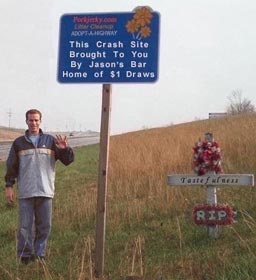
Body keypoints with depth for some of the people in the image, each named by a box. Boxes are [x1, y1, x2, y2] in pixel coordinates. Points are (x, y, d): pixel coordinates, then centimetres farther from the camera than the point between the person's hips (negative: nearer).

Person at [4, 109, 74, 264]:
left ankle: (40, 255, 18)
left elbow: (68, 160, 2)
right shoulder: (19, 143, 7)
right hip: (25, 193, -1)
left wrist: (65, 149, -19)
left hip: (45, 192, 1)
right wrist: (9, 186, 2)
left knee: (44, 226, 6)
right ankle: (25, 256, 10)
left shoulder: (50, 141, 6)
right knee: (25, 226, 1)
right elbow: (11, 166, 9)